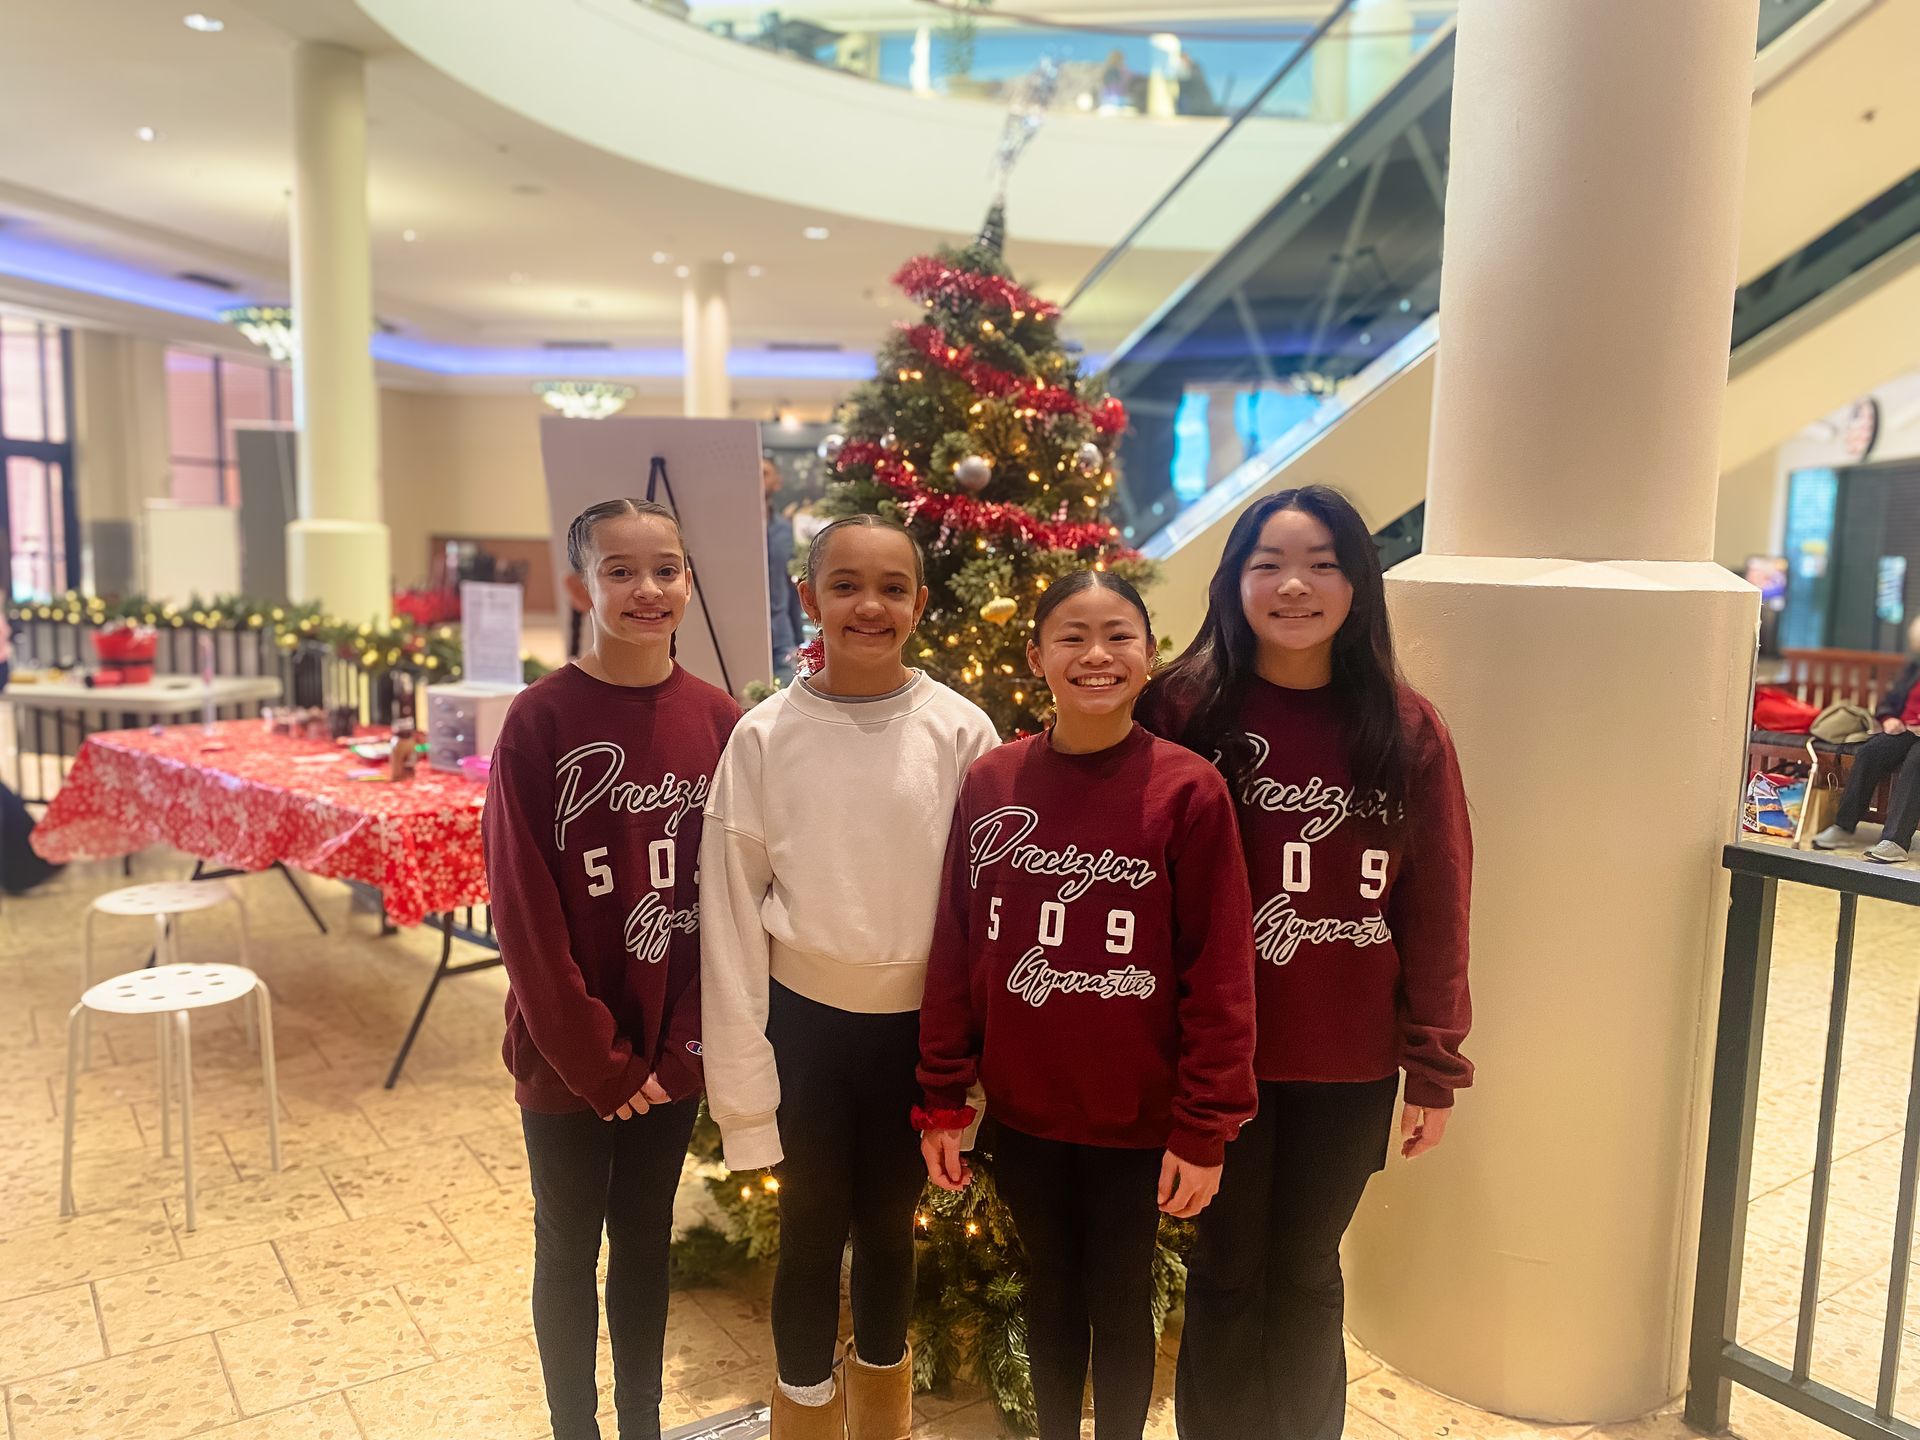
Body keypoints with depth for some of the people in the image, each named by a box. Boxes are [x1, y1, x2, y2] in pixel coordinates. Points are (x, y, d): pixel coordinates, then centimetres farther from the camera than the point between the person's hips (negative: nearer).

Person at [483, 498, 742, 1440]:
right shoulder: (540, 720, -13)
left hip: (670, 1051, 3)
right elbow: (523, 905, -13)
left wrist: (685, 1042, -4)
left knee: (646, 1238, 19)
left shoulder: (717, 719, -3)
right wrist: (596, 1058, -12)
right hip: (566, 1053, -3)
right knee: (569, 1250, 15)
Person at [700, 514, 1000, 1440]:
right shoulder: (765, 735, -9)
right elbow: (731, 903, -5)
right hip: (806, 1016, -1)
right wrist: (741, 1065, -4)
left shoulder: (961, 732, -9)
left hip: (918, 1021, 1)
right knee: (811, 1225, 13)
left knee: (889, 1223, 19)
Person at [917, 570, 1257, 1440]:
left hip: (1138, 1116, -2)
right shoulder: (989, 784, -5)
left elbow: (1220, 973, -11)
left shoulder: (1188, 790, -13)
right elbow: (954, 952, 0)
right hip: (1022, 1108, 3)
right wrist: (941, 1102, 1)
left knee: (1119, 1298, 16)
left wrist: (1205, 1130, -10)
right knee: (1050, 1286, 22)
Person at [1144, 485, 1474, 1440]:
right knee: (1226, 1274, 16)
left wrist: (1435, 1065, 1)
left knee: (1307, 1276, 19)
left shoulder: (1406, 729, -4)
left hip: (1349, 1064, 1)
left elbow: (1436, 908, 0)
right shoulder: (1185, 708, -9)